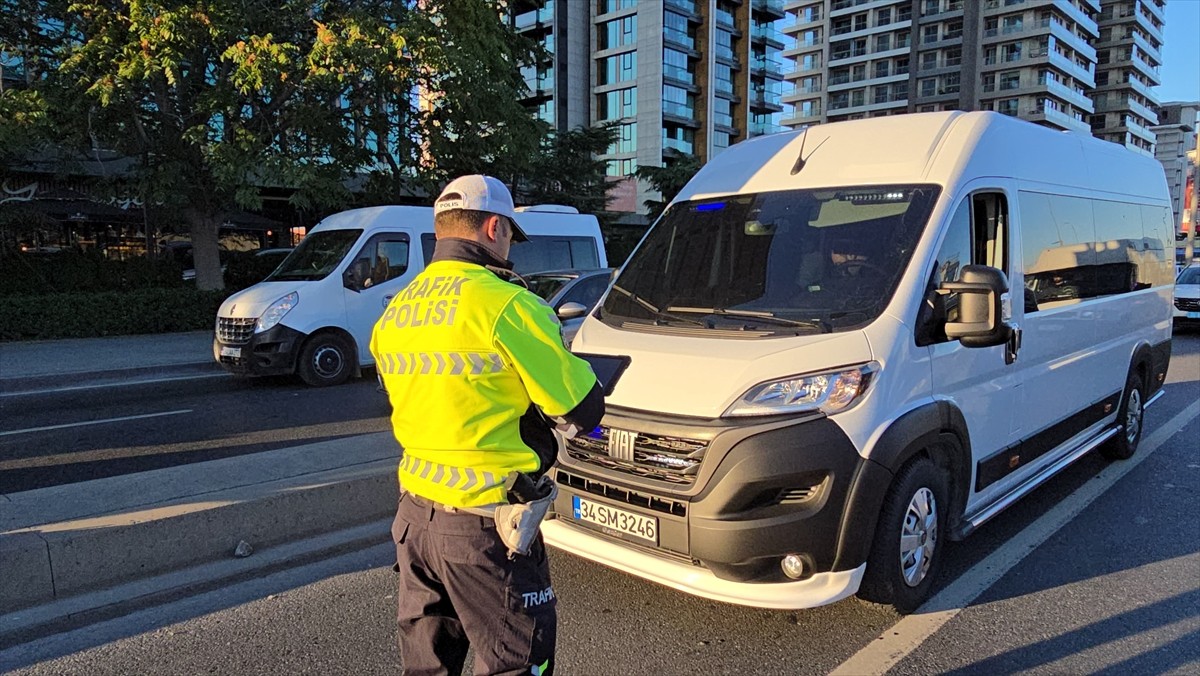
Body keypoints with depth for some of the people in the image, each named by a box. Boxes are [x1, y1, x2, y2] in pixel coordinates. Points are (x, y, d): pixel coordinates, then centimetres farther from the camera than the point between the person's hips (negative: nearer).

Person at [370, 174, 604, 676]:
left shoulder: (395, 311, 7)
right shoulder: (507, 305, -18)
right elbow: (582, 410, -12)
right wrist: (569, 365, 7)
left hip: (414, 516, 8)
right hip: (485, 527, -8)